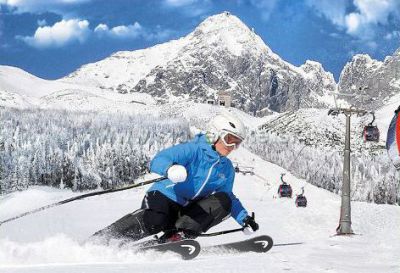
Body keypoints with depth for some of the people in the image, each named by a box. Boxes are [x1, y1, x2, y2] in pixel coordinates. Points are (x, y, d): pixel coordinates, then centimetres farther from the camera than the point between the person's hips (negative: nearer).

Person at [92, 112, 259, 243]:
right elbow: (158, 161, -23)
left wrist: (244, 218, 15)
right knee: (155, 222, -37)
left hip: (188, 211, 6)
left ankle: (181, 233, -26)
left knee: (224, 201, -15)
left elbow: (229, 197, 27)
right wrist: (170, 170, -45)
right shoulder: (193, 149, -11)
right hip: (166, 197, -6)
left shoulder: (227, 169, 11)